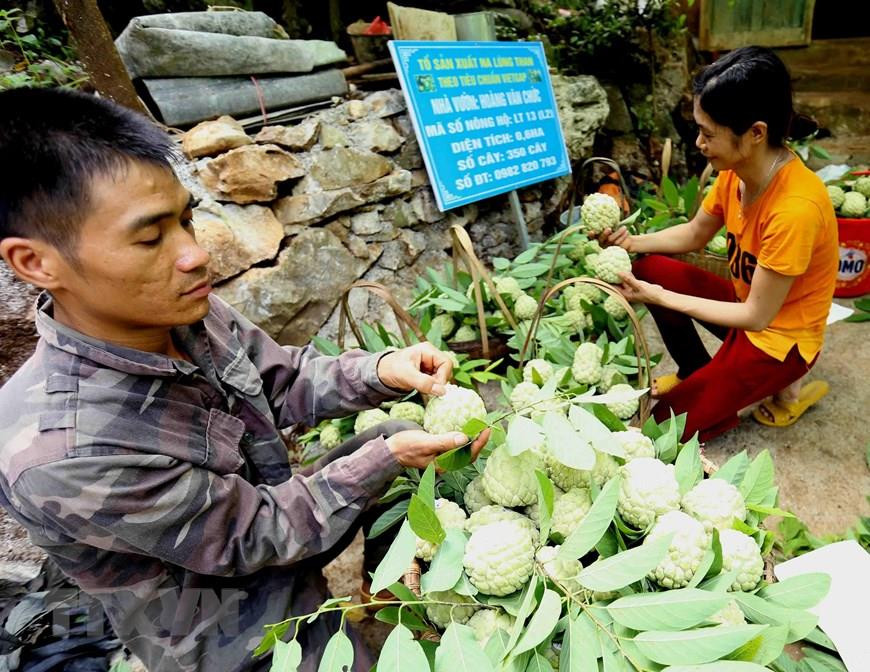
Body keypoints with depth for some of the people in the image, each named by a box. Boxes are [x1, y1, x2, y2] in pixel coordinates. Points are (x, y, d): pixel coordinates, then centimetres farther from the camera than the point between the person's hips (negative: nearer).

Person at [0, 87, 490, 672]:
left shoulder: (184, 309, -16)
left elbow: (287, 380, -3)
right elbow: (263, 535, -24)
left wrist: (380, 371, -18)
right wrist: (386, 458, -23)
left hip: (273, 501, 5)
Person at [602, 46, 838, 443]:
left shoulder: (795, 208, -34)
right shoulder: (737, 169, -11)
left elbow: (757, 317, -25)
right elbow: (695, 234, 6)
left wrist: (659, 297, -23)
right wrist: (633, 242, -12)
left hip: (778, 336, -7)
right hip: (748, 303, 8)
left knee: (665, 424, -6)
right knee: (649, 270, -4)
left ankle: (781, 387, 10)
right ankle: (696, 373, 11)